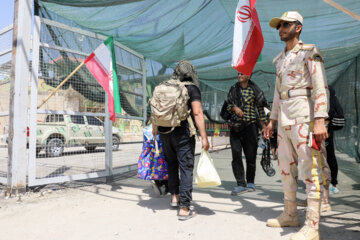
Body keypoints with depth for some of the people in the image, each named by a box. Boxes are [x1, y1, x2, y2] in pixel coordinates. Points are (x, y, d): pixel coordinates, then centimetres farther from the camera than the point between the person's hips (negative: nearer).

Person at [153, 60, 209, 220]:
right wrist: (204, 137, -12)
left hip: (164, 132, 5)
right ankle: (184, 208, 2)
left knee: (171, 163, 23)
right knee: (186, 167, 1)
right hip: (183, 132, -4)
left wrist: (155, 130, 22)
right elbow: (197, 113, -12)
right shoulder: (192, 89, -2)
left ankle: (174, 196, 28)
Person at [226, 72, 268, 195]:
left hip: (250, 125, -2)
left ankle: (250, 182, 20)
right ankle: (241, 184, -2)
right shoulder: (233, 89, 12)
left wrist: (264, 126, 2)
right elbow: (228, 105, 12)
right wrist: (234, 107, -10)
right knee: (236, 155, -6)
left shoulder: (254, 90, 4)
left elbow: (261, 109, 6)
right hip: (235, 126, 2)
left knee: (251, 156, 3)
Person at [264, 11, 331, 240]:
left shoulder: (309, 52, -1)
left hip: (303, 119, -8)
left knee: (311, 170, -5)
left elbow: (321, 88, -11)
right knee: (286, 168, 11)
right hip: (284, 121, 8)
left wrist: (320, 120, -21)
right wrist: (272, 120, 19)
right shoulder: (280, 59, 21)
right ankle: (290, 215, 24)